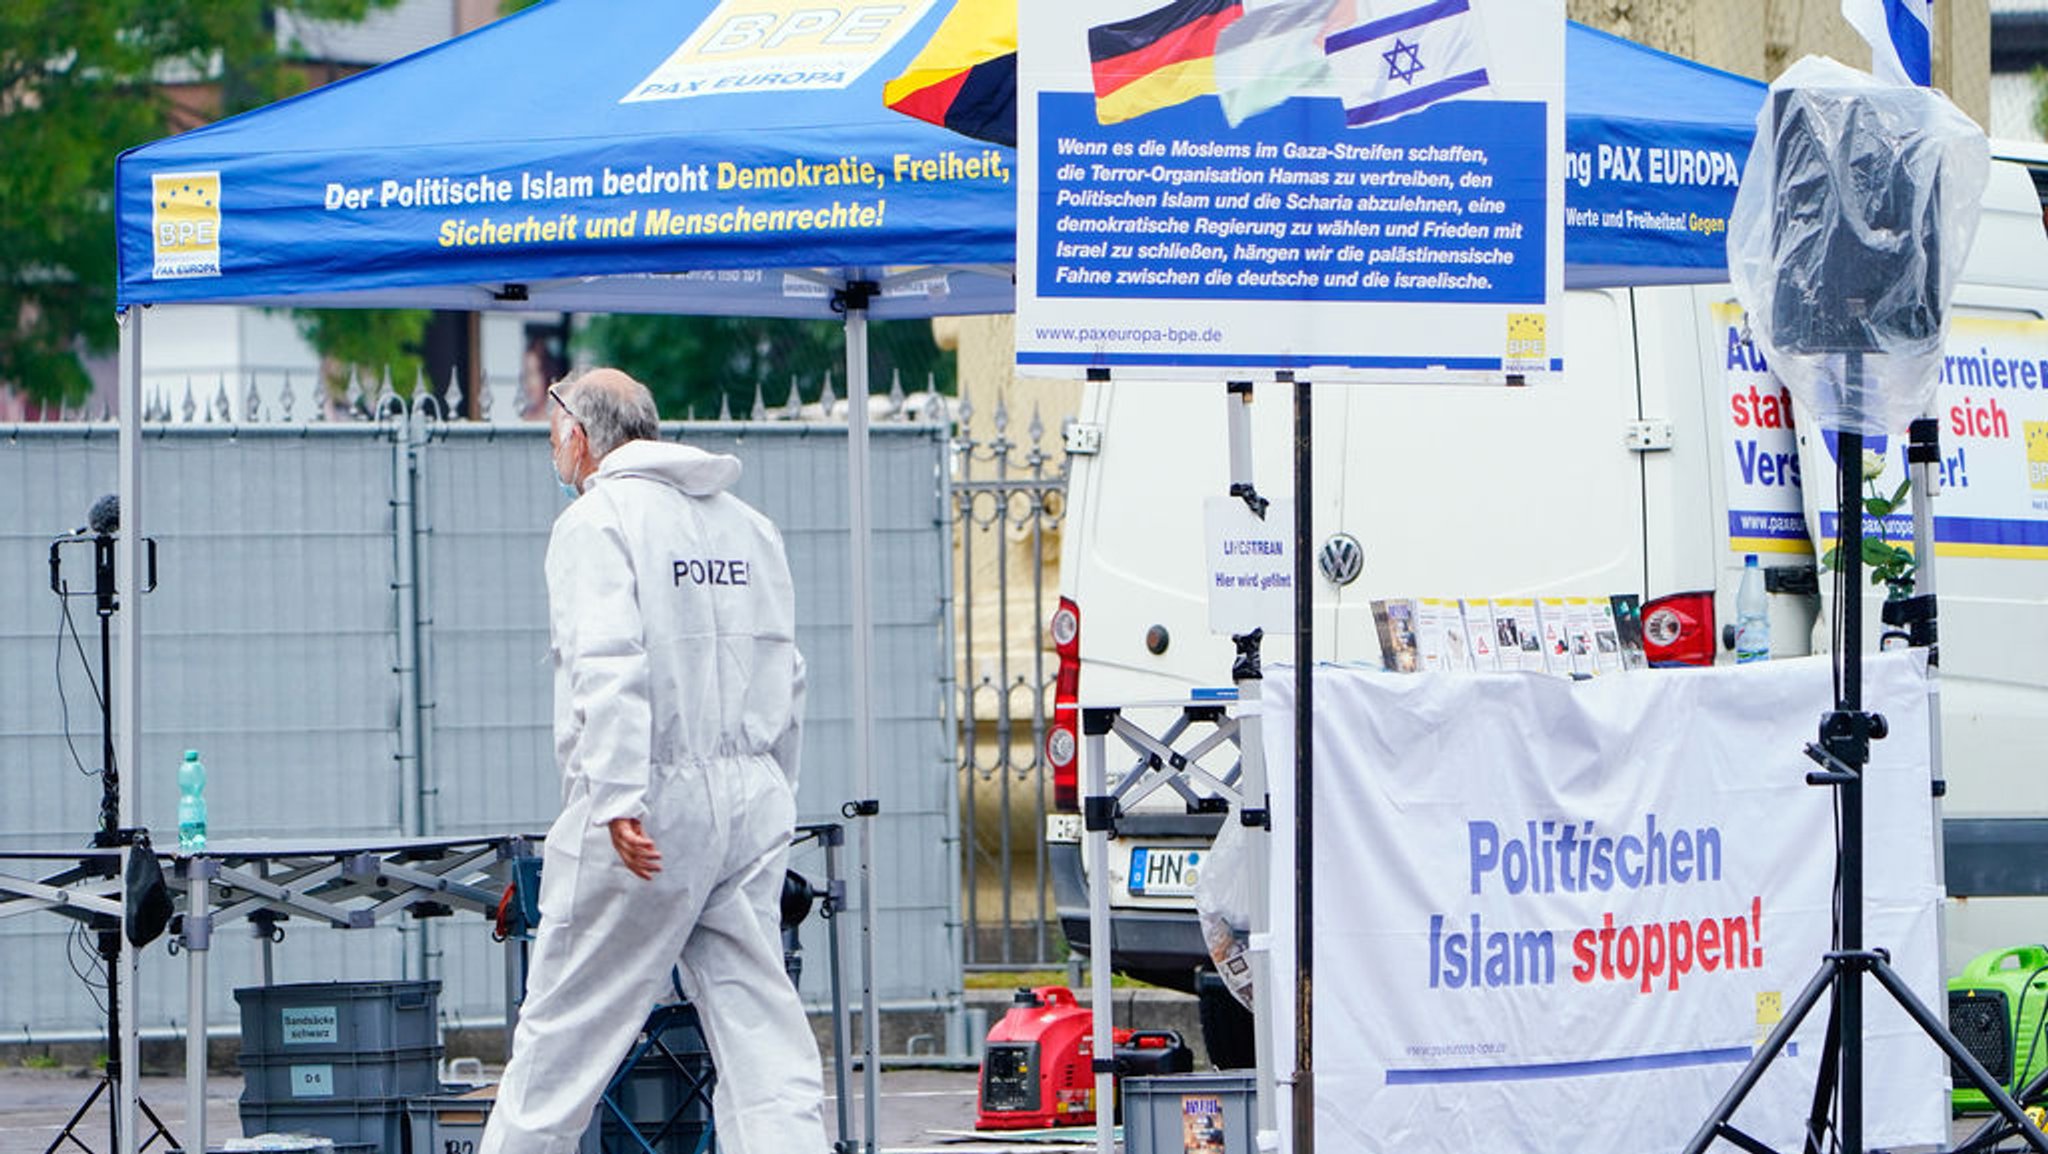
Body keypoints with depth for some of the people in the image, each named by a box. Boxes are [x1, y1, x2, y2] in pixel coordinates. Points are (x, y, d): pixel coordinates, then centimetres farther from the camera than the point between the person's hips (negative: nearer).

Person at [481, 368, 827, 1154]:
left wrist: (618, 799, -27)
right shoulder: (749, 526, 16)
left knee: (565, 1028, 3)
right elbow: (785, 678, 18)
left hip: (648, 812, -6)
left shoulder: (598, 521, -6)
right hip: (752, 798, 6)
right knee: (758, 1024, 3)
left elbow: (610, 667, -20)